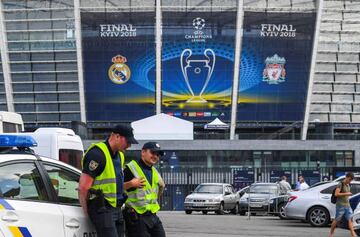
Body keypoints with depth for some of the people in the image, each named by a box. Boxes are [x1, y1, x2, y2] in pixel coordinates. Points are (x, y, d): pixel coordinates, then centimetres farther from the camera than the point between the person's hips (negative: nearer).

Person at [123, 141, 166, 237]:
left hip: (152, 215, 8)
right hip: (136, 217, -8)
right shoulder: (130, 169, -9)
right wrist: (131, 184, -25)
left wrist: (161, 187, 12)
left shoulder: (154, 172, 17)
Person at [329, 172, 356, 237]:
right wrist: (346, 194, -21)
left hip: (347, 205, 7)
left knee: (349, 220, -2)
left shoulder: (348, 185, 13)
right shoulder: (340, 184, -11)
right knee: (337, 220, 1)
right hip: (340, 205, -7)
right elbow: (336, 194, -21)